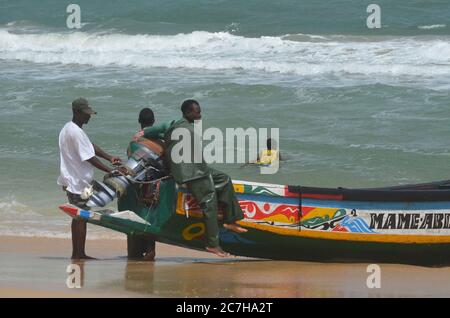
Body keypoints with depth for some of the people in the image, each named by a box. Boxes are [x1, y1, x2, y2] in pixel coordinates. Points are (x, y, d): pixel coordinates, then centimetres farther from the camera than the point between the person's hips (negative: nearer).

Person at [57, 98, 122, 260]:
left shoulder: (68, 128, 13)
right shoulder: (76, 132, -20)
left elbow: (91, 146, 13)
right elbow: (90, 158, -22)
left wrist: (110, 158, 3)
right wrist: (110, 171, -19)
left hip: (71, 180, 10)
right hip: (79, 182, -10)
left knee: (78, 216, 15)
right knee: (82, 217, -6)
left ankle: (75, 253, 18)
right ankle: (80, 254, -4)